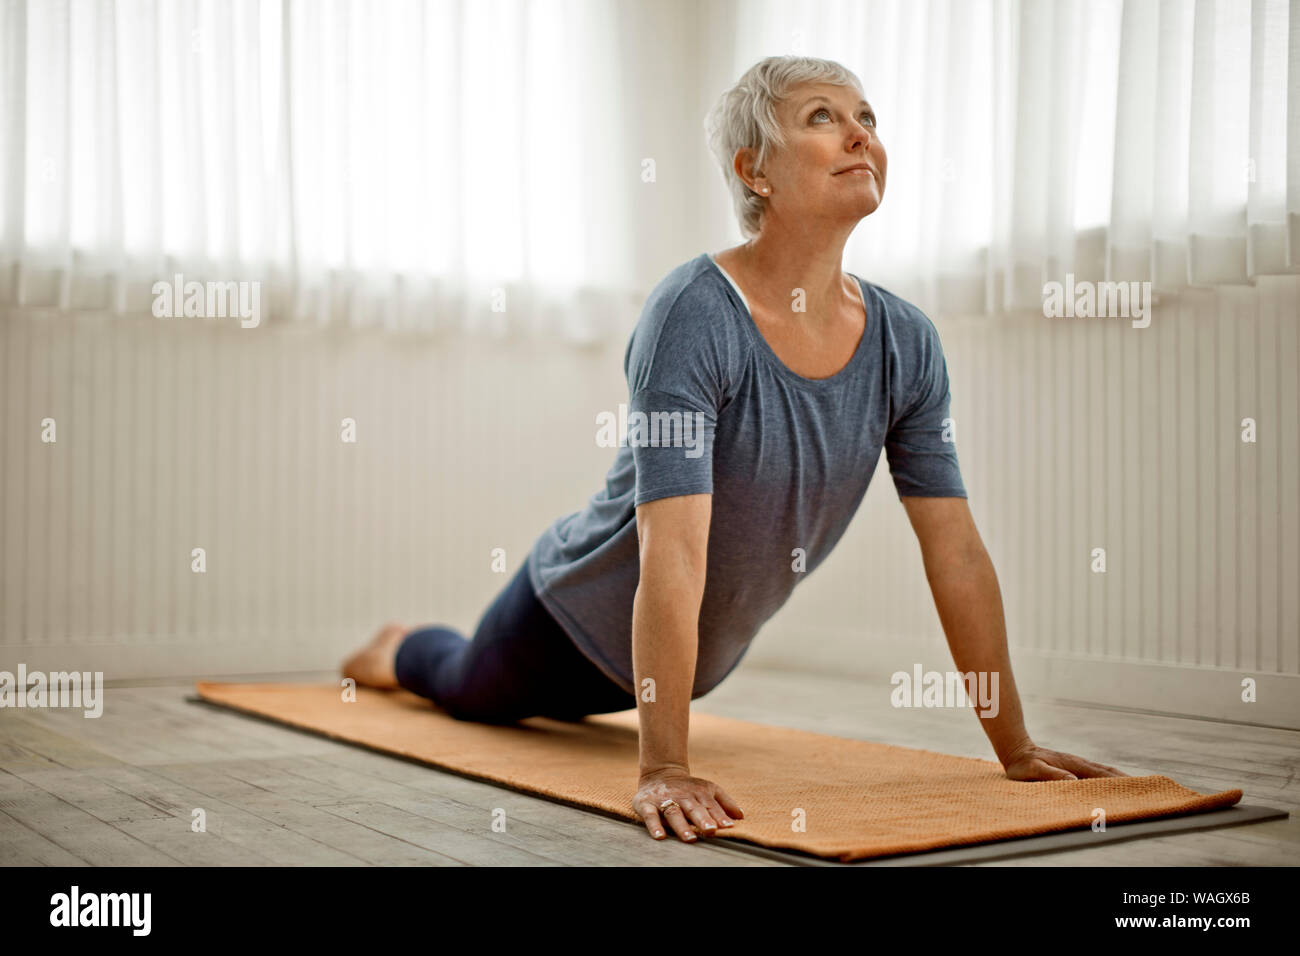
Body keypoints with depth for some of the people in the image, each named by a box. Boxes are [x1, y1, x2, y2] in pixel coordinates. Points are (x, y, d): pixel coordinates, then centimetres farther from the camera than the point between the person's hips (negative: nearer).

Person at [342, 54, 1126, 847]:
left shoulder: (906, 344, -17)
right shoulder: (695, 315, -34)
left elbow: (956, 553, -13)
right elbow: (674, 554, -40)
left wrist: (1015, 746, -13)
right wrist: (664, 769, -43)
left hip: (708, 652, 5)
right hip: (587, 610, -4)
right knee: (473, 692, 28)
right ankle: (400, 650, 60)